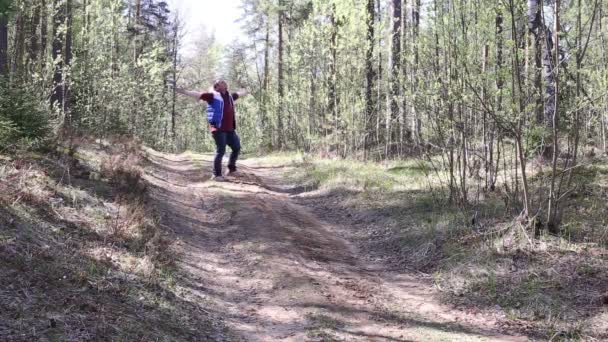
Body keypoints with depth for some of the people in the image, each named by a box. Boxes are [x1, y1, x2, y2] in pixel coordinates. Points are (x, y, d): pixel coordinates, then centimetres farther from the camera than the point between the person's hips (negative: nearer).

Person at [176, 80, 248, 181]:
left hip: (230, 129, 8)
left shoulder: (229, 96, 17)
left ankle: (231, 169, 28)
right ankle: (216, 175, 0)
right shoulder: (213, 95, -4)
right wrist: (185, 92, -23)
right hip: (218, 129, -8)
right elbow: (198, 94, -12)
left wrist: (246, 92, 56)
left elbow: (238, 94, 38)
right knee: (220, 151, -8)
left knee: (237, 148, 13)